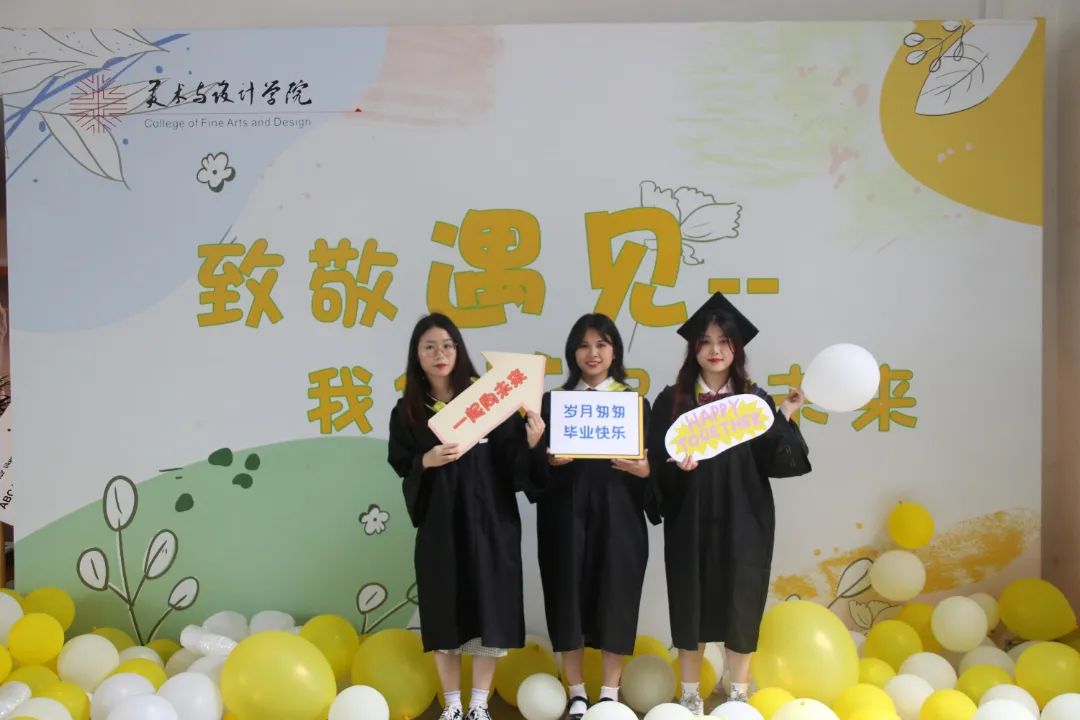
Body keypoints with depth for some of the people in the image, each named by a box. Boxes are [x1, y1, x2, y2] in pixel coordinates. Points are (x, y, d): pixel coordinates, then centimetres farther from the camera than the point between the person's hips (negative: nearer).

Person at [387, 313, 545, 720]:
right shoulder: (406, 410, 5)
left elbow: (509, 459, -2)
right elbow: (400, 464, 2)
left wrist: (529, 442, -22)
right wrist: (426, 461, -18)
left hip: (489, 519, -1)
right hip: (438, 522, 1)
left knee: (489, 610, 1)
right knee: (444, 612, 5)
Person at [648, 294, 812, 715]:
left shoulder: (755, 399, 4)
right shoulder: (672, 401, 0)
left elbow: (776, 463, -3)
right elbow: (657, 464, -3)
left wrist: (784, 418, -14)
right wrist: (678, 465, -23)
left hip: (742, 521, 1)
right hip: (691, 520, -1)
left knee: (740, 605, 6)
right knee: (691, 604, 6)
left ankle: (739, 696, 23)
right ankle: (690, 696, 23)